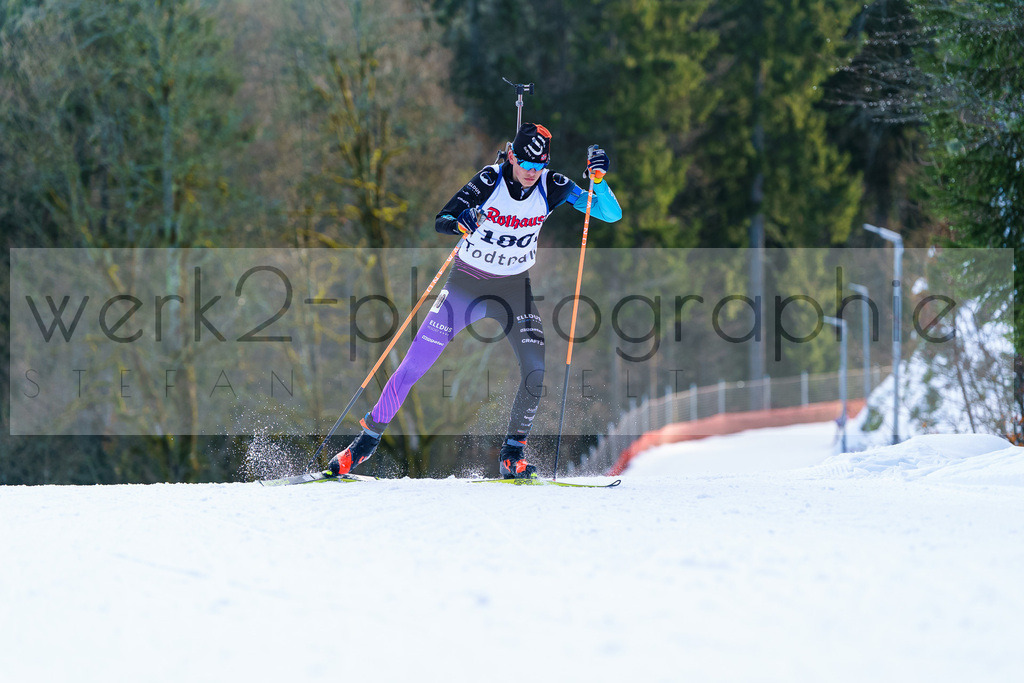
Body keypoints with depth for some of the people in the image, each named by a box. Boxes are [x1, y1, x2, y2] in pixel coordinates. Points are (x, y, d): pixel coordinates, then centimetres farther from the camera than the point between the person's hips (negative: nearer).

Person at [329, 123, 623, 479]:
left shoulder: (551, 187, -12)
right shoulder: (490, 179, -17)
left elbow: (611, 214, -14)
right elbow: (441, 221, -19)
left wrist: (597, 180, -32)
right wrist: (461, 223, -42)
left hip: (514, 288, 2)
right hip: (466, 282, -2)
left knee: (537, 370, -19)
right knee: (413, 366, -5)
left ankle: (512, 454, -2)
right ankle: (369, 436, 13)